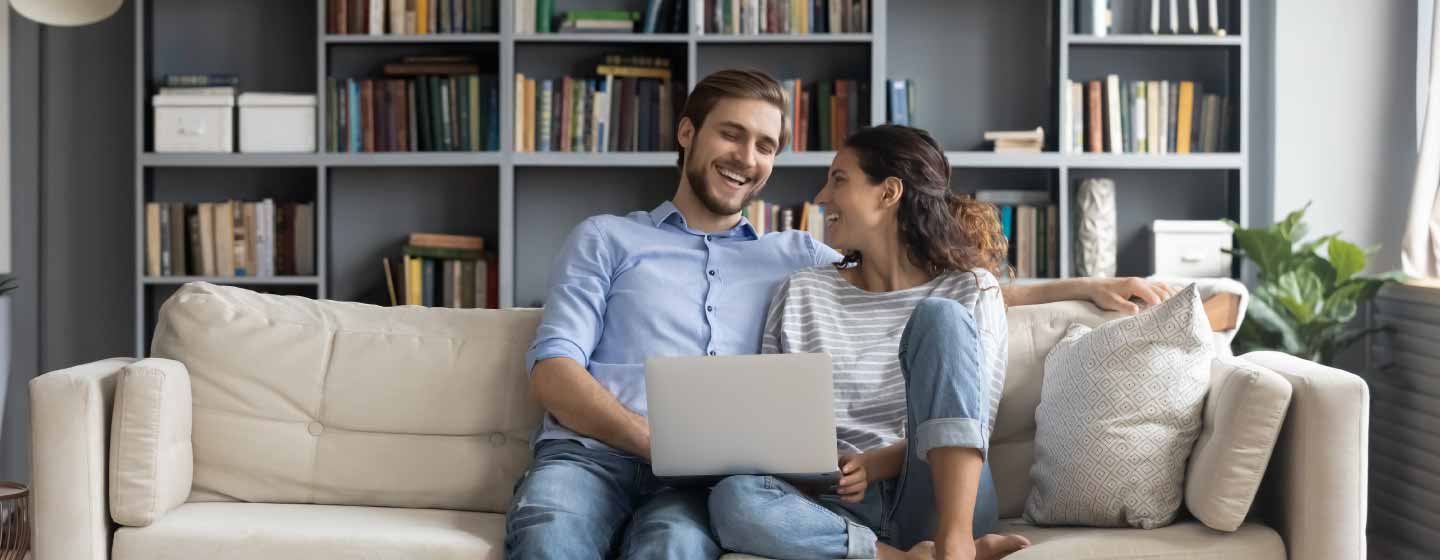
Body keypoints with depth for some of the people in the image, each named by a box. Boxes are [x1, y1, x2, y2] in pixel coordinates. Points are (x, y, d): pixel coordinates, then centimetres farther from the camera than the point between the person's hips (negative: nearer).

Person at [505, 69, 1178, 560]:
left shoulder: (794, 258, 27)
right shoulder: (605, 239, 19)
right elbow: (552, 369, 7)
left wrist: (1075, 286, 18)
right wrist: (659, 442, -11)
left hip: (690, 479, 0)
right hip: (587, 451, 0)